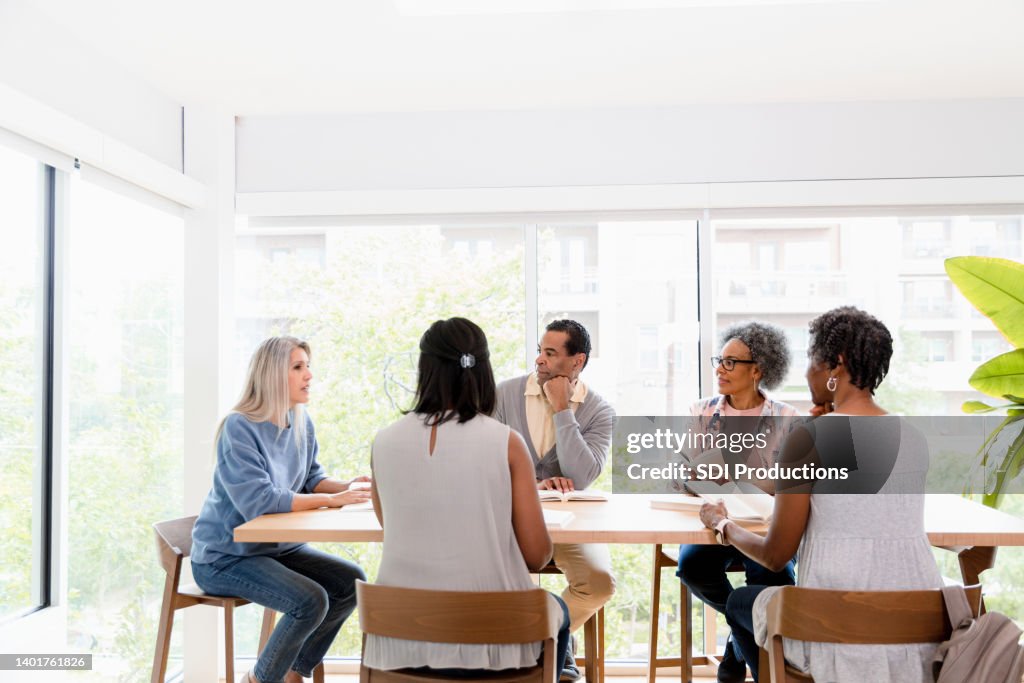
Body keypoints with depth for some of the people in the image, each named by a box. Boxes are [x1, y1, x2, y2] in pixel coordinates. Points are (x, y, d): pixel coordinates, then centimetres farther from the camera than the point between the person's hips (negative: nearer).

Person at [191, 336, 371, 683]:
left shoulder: (302, 423, 1)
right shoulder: (238, 428, -22)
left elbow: (311, 479, 7)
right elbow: (258, 502, -30)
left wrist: (346, 486, -15)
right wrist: (332, 499, -29)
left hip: (278, 547, 8)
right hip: (225, 556, -7)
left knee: (352, 582, -6)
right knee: (310, 600, -25)